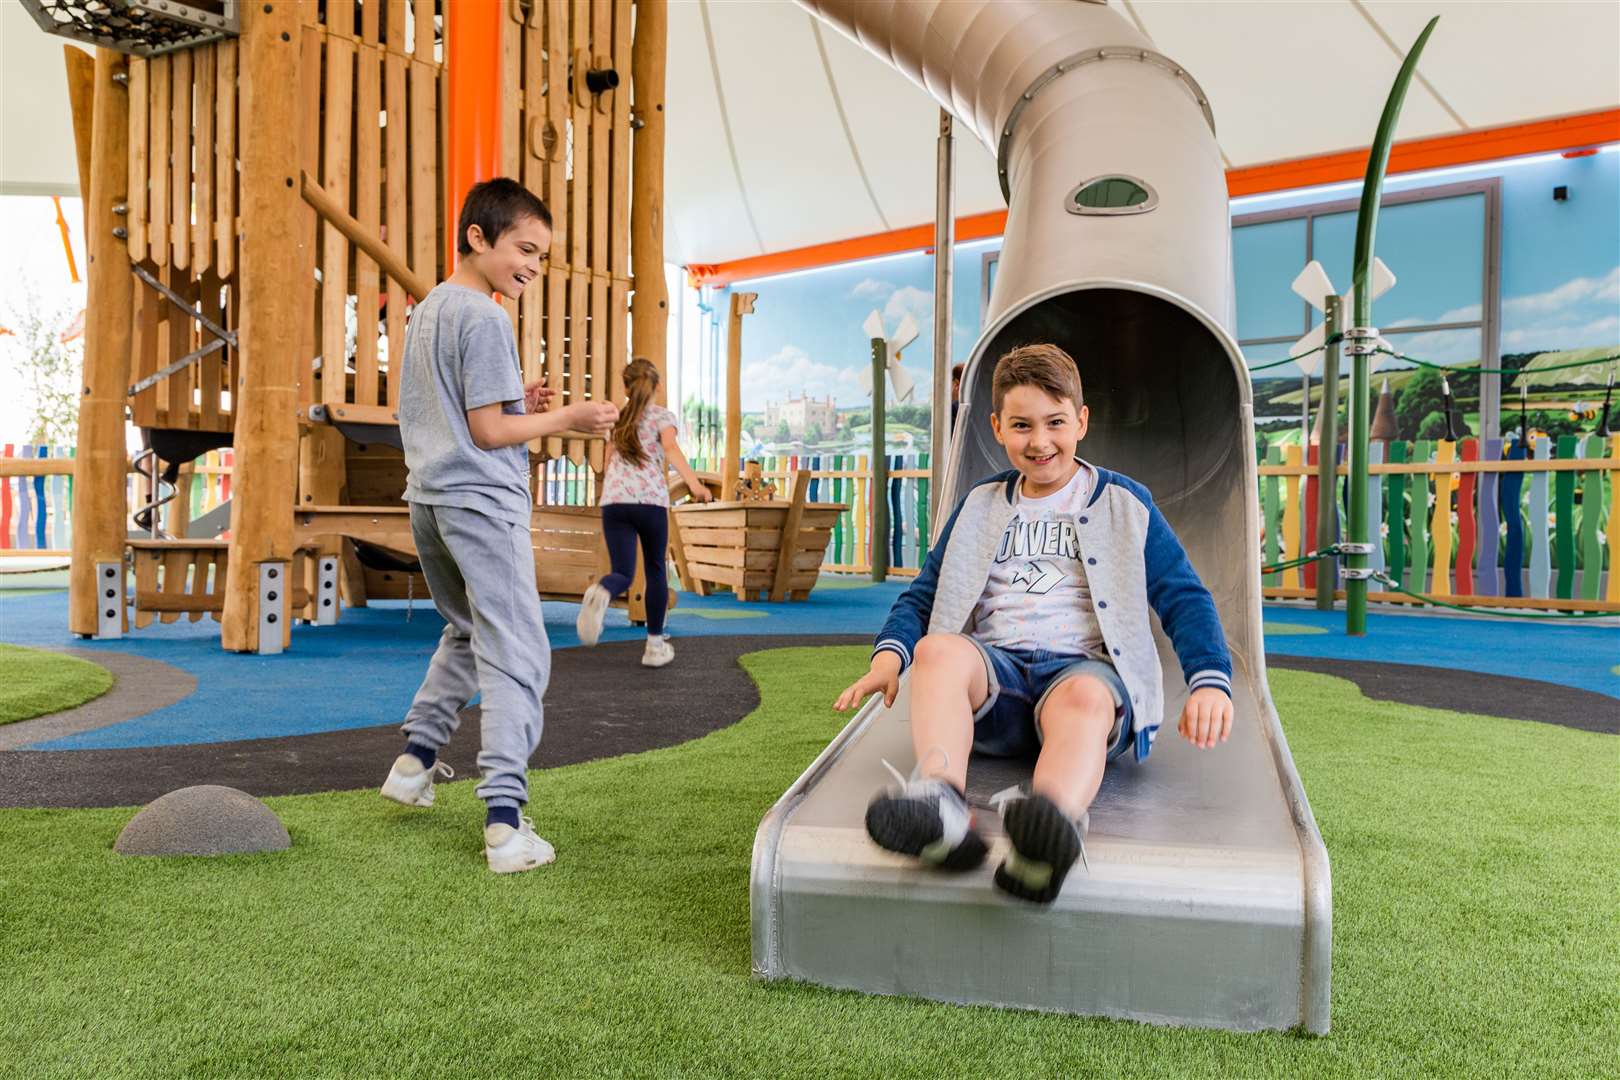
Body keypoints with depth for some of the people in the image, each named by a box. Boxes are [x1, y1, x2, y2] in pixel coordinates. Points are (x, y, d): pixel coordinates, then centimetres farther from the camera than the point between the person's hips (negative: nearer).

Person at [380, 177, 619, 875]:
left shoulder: (425, 311, 16)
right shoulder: (483, 318, -12)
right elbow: (488, 432, -15)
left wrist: (514, 405, 13)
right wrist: (565, 420, -9)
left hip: (429, 500, 9)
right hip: (481, 502, -9)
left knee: (469, 634, 26)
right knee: (516, 657, -8)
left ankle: (416, 758, 29)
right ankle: (505, 822, -12)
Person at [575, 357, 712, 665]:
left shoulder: (616, 419, 22)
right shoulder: (662, 415, 10)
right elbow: (671, 448, -11)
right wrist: (693, 482, -26)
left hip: (613, 500, 2)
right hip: (650, 500, -2)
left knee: (622, 573, -2)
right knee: (656, 570, 15)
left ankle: (600, 595, -41)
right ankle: (655, 645, 18)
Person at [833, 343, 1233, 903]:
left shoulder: (1125, 504, 15)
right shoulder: (980, 506, 22)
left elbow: (1184, 598, 9)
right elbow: (924, 592, 20)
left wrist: (1210, 681, -10)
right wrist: (889, 655, -2)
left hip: (1084, 665, -2)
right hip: (995, 667, 2)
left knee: (1084, 698, -39)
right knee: (938, 649, -32)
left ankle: (1053, 827, -69)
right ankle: (941, 802, -57)